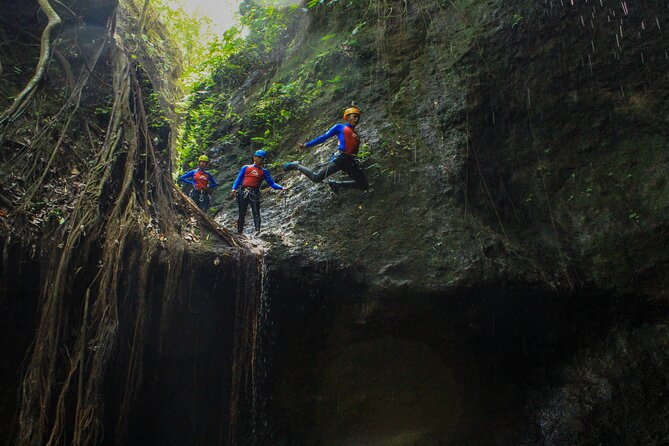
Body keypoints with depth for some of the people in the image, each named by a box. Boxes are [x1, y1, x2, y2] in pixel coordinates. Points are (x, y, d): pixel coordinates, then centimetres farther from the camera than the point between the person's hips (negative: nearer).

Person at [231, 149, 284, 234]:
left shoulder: (264, 171, 17)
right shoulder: (246, 168, 17)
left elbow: (272, 184, 12)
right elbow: (238, 179, 11)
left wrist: (281, 188, -5)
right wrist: (234, 189, -4)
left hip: (254, 193, -1)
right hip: (243, 192, 1)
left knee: (256, 212, -15)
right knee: (242, 214, 2)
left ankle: (257, 231, -27)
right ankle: (239, 232, 6)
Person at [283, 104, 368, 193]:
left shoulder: (356, 136, 24)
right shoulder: (340, 127, 10)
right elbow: (324, 137, 9)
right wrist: (306, 145, 7)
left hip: (351, 162, 6)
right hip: (339, 158, -6)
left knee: (364, 185, -6)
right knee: (316, 178, -18)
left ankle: (336, 184, 4)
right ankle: (296, 166, 8)